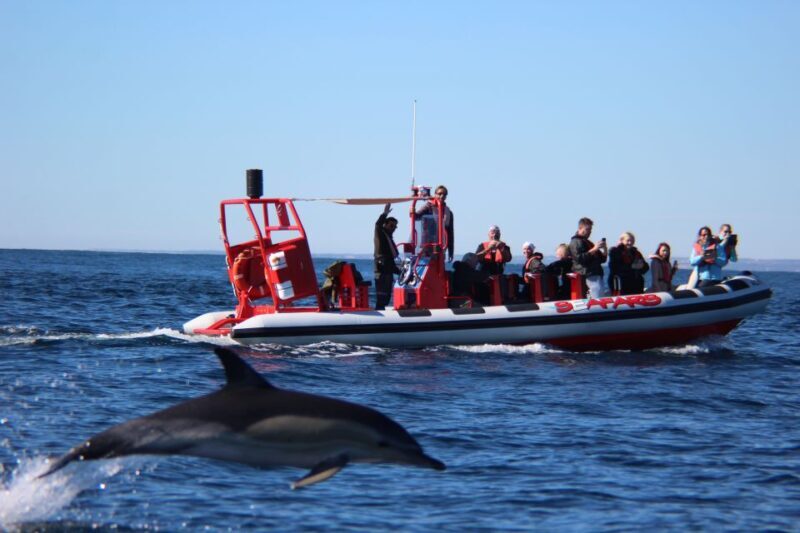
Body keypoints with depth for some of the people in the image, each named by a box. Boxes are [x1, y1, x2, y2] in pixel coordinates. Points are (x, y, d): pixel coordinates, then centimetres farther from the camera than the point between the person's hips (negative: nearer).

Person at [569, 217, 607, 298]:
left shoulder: (588, 243, 28)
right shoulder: (576, 242, -1)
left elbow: (602, 259, 25)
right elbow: (580, 258, -18)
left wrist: (604, 249, 6)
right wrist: (594, 249, -19)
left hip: (597, 274, 10)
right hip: (589, 275, -10)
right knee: (599, 300, -22)